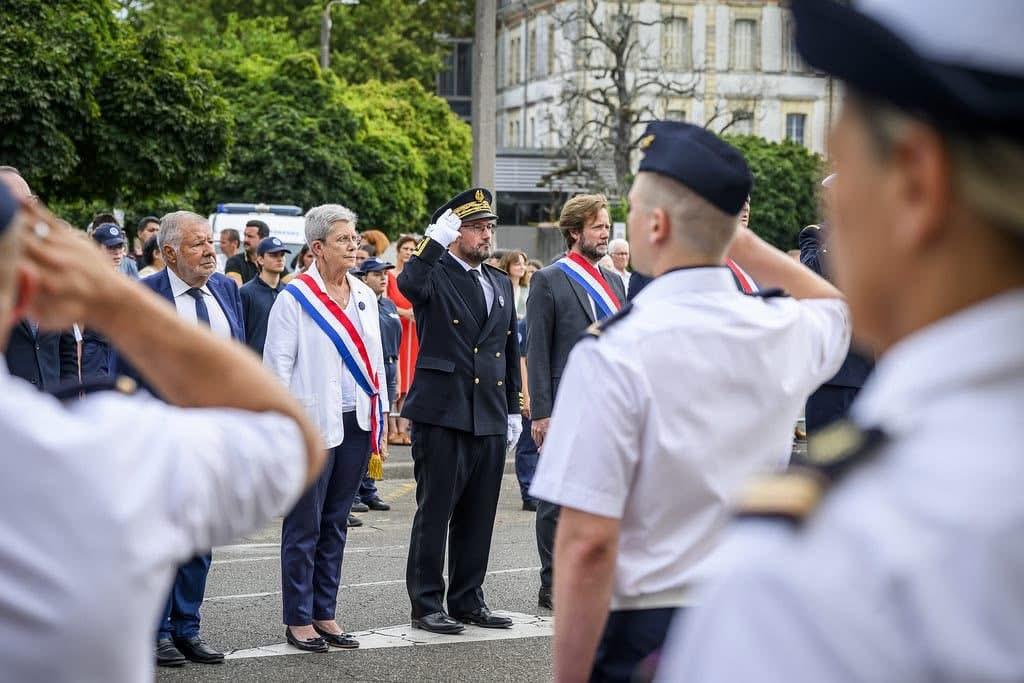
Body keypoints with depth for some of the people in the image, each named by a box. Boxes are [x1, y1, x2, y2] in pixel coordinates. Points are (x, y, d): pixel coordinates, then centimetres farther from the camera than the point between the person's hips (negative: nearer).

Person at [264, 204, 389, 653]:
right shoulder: (295, 297, -6)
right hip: (313, 425, -6)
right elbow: (277, 364, -7)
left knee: (336, 523, 12)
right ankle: (298, 619, 10)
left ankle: (325, 614, 20)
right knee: (305, 526, 1)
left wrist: (380, 418, 13)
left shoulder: (365, 296, 11)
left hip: (357, 423, 6)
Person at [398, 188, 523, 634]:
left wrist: (513, 409, 18)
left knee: (479, 516, 11)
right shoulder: (435, 276, -3)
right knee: (434, 513, 0)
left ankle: (468, 601, 22)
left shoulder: (500, 284, 16)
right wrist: (436, 239, -38)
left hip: (490, 418, 6)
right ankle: (426, 605, 8)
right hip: (442, 414, -6)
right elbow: (408, 284, -29)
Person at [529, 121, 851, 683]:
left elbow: (588, 544, -21)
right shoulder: (785, 331, -2)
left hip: (643, 636, -5)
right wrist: (746, 246, 19)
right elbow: (835, 307, 26)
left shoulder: (613, 353, -18)